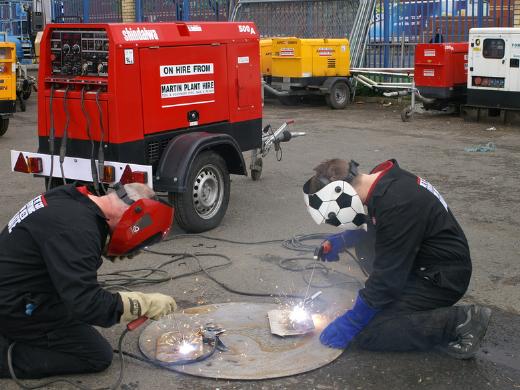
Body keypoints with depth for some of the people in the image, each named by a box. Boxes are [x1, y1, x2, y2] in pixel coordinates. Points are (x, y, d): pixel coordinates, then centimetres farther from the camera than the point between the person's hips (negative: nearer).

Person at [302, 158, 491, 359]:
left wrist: (351, 323, -14)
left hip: (443, 278, -10)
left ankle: (458, 321, -10)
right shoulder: (385, 179, -1)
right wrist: (341, 240, 7)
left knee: (365, 333, -14)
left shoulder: (396, 204, -29)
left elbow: (388, 276, -23)